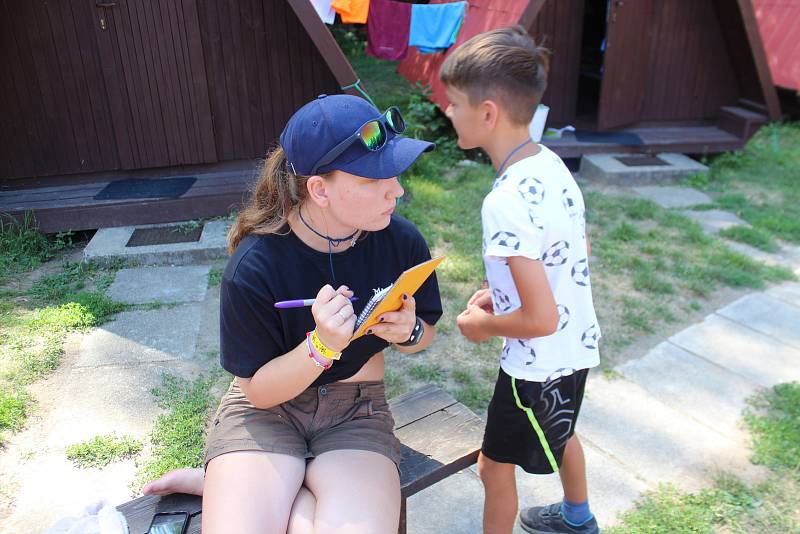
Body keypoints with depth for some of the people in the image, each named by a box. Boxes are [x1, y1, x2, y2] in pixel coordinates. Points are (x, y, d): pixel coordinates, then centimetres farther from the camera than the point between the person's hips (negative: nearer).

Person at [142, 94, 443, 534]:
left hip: (356, 410, 3)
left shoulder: (401, 242, -11)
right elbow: (259, 390, -11)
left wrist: (408, 332, -18)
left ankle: (216, 485, 1)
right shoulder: (254, 267, -20)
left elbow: (425, 333, 6)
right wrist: (323, 346, -29)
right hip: (267, 409, -2)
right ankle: (235, 488, 8)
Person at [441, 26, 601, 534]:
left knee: (496, 465, 14)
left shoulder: (506, 203, -32)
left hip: (538, 363, -9)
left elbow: (540, 318, -32)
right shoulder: (550, 162, -5)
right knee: (560, 433, 33)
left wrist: (482, 325, -13)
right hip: (578, 342, 9)